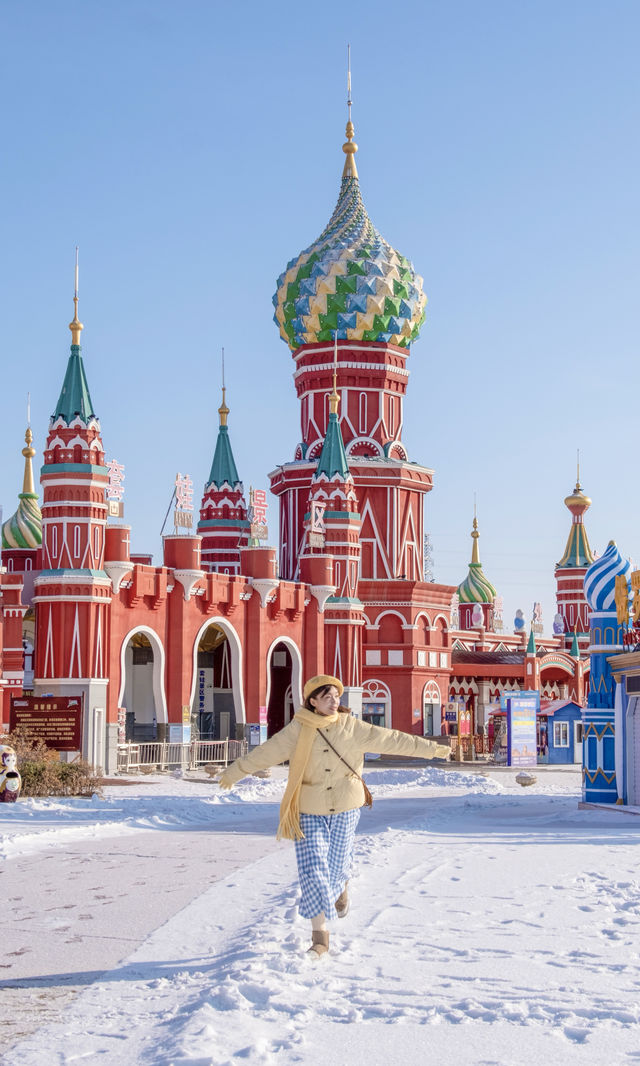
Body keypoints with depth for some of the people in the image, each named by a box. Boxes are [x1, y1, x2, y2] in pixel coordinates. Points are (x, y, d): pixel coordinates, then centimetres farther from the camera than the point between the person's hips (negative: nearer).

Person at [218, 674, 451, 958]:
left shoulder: (352, 728, -6)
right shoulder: (297, 731, -10)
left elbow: (393, 740, -4)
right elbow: (265, 753, 0)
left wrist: (432, 749, -3)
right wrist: (233, 773, 8)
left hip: (345, 809, 1)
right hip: (310, 812, -1)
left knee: (337, 863, 10)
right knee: (313, 869, -7)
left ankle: (342, 888, 50)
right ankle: (319, 936, 2)